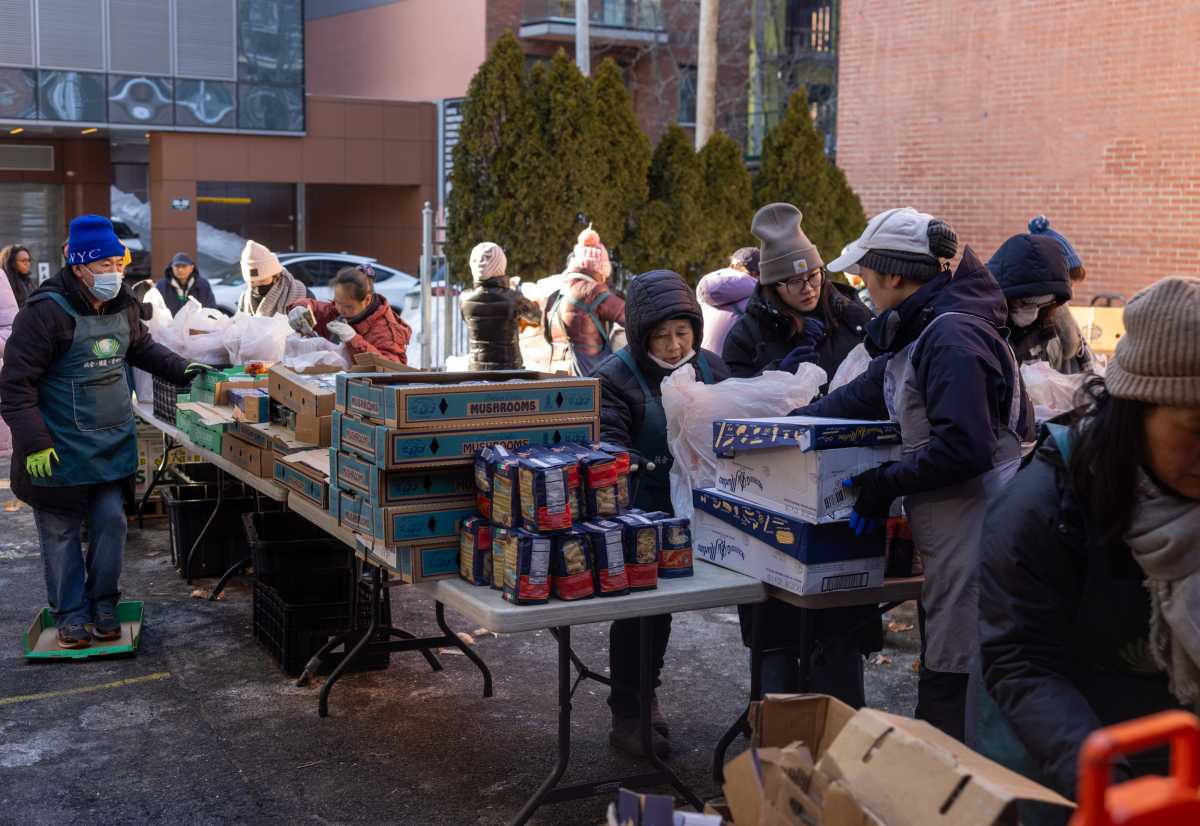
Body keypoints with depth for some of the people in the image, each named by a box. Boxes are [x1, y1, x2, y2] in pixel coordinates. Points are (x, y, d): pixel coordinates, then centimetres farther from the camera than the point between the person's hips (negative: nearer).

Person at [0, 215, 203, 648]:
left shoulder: (123, 305, 3)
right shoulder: (46, 312, -19)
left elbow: (142, 348, 25)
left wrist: (182, 370, 12)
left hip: (114, 444, 6)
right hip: (60, 450, -6)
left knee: (111, 523, 7)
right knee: (62, 532, 6)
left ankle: (103, 603, 23)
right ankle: (70, 613, 19)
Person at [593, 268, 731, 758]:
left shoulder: (711, 367, 1)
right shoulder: (615, 377, -16)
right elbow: (610, 451, -24)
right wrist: (651, 470, -39)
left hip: (687, 516, 6)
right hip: (639, 517, -5)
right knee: (636, 611, 3)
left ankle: (643, 696, 38)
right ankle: (627, 717, 17)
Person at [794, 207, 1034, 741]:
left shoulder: (952, 336, -18)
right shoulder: (916, 336, 14)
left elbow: (965, 447, -26)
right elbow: (859, 399, 23)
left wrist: (887, 484, -16)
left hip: (978, 532, -10)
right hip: (950, 540, 10)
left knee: (953, 687, -2)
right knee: (941, 681, 18)